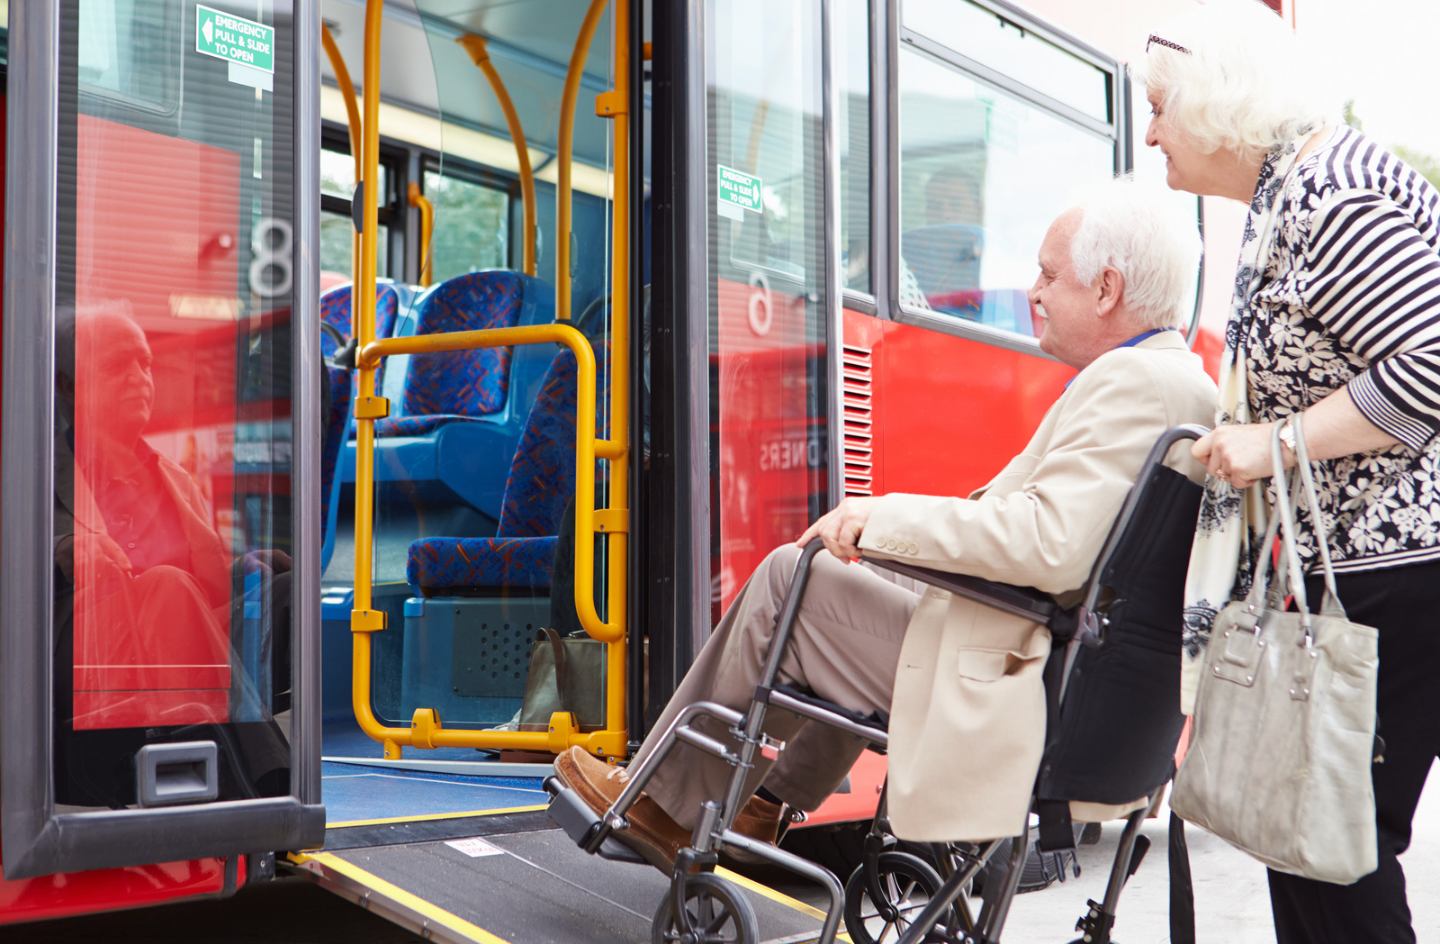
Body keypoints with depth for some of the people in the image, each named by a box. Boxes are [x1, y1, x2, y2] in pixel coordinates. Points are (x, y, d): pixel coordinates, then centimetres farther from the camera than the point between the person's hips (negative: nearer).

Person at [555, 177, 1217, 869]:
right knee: (869, 572, 27)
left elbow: (1051, 545, -31)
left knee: (791, 578, -2)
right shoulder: (1187, 380, 13)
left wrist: (888, 517, -22)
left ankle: (661, 802, 15)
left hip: (1002, 686, -11)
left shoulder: (1132, 382, -19)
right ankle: (763, 809, 33)